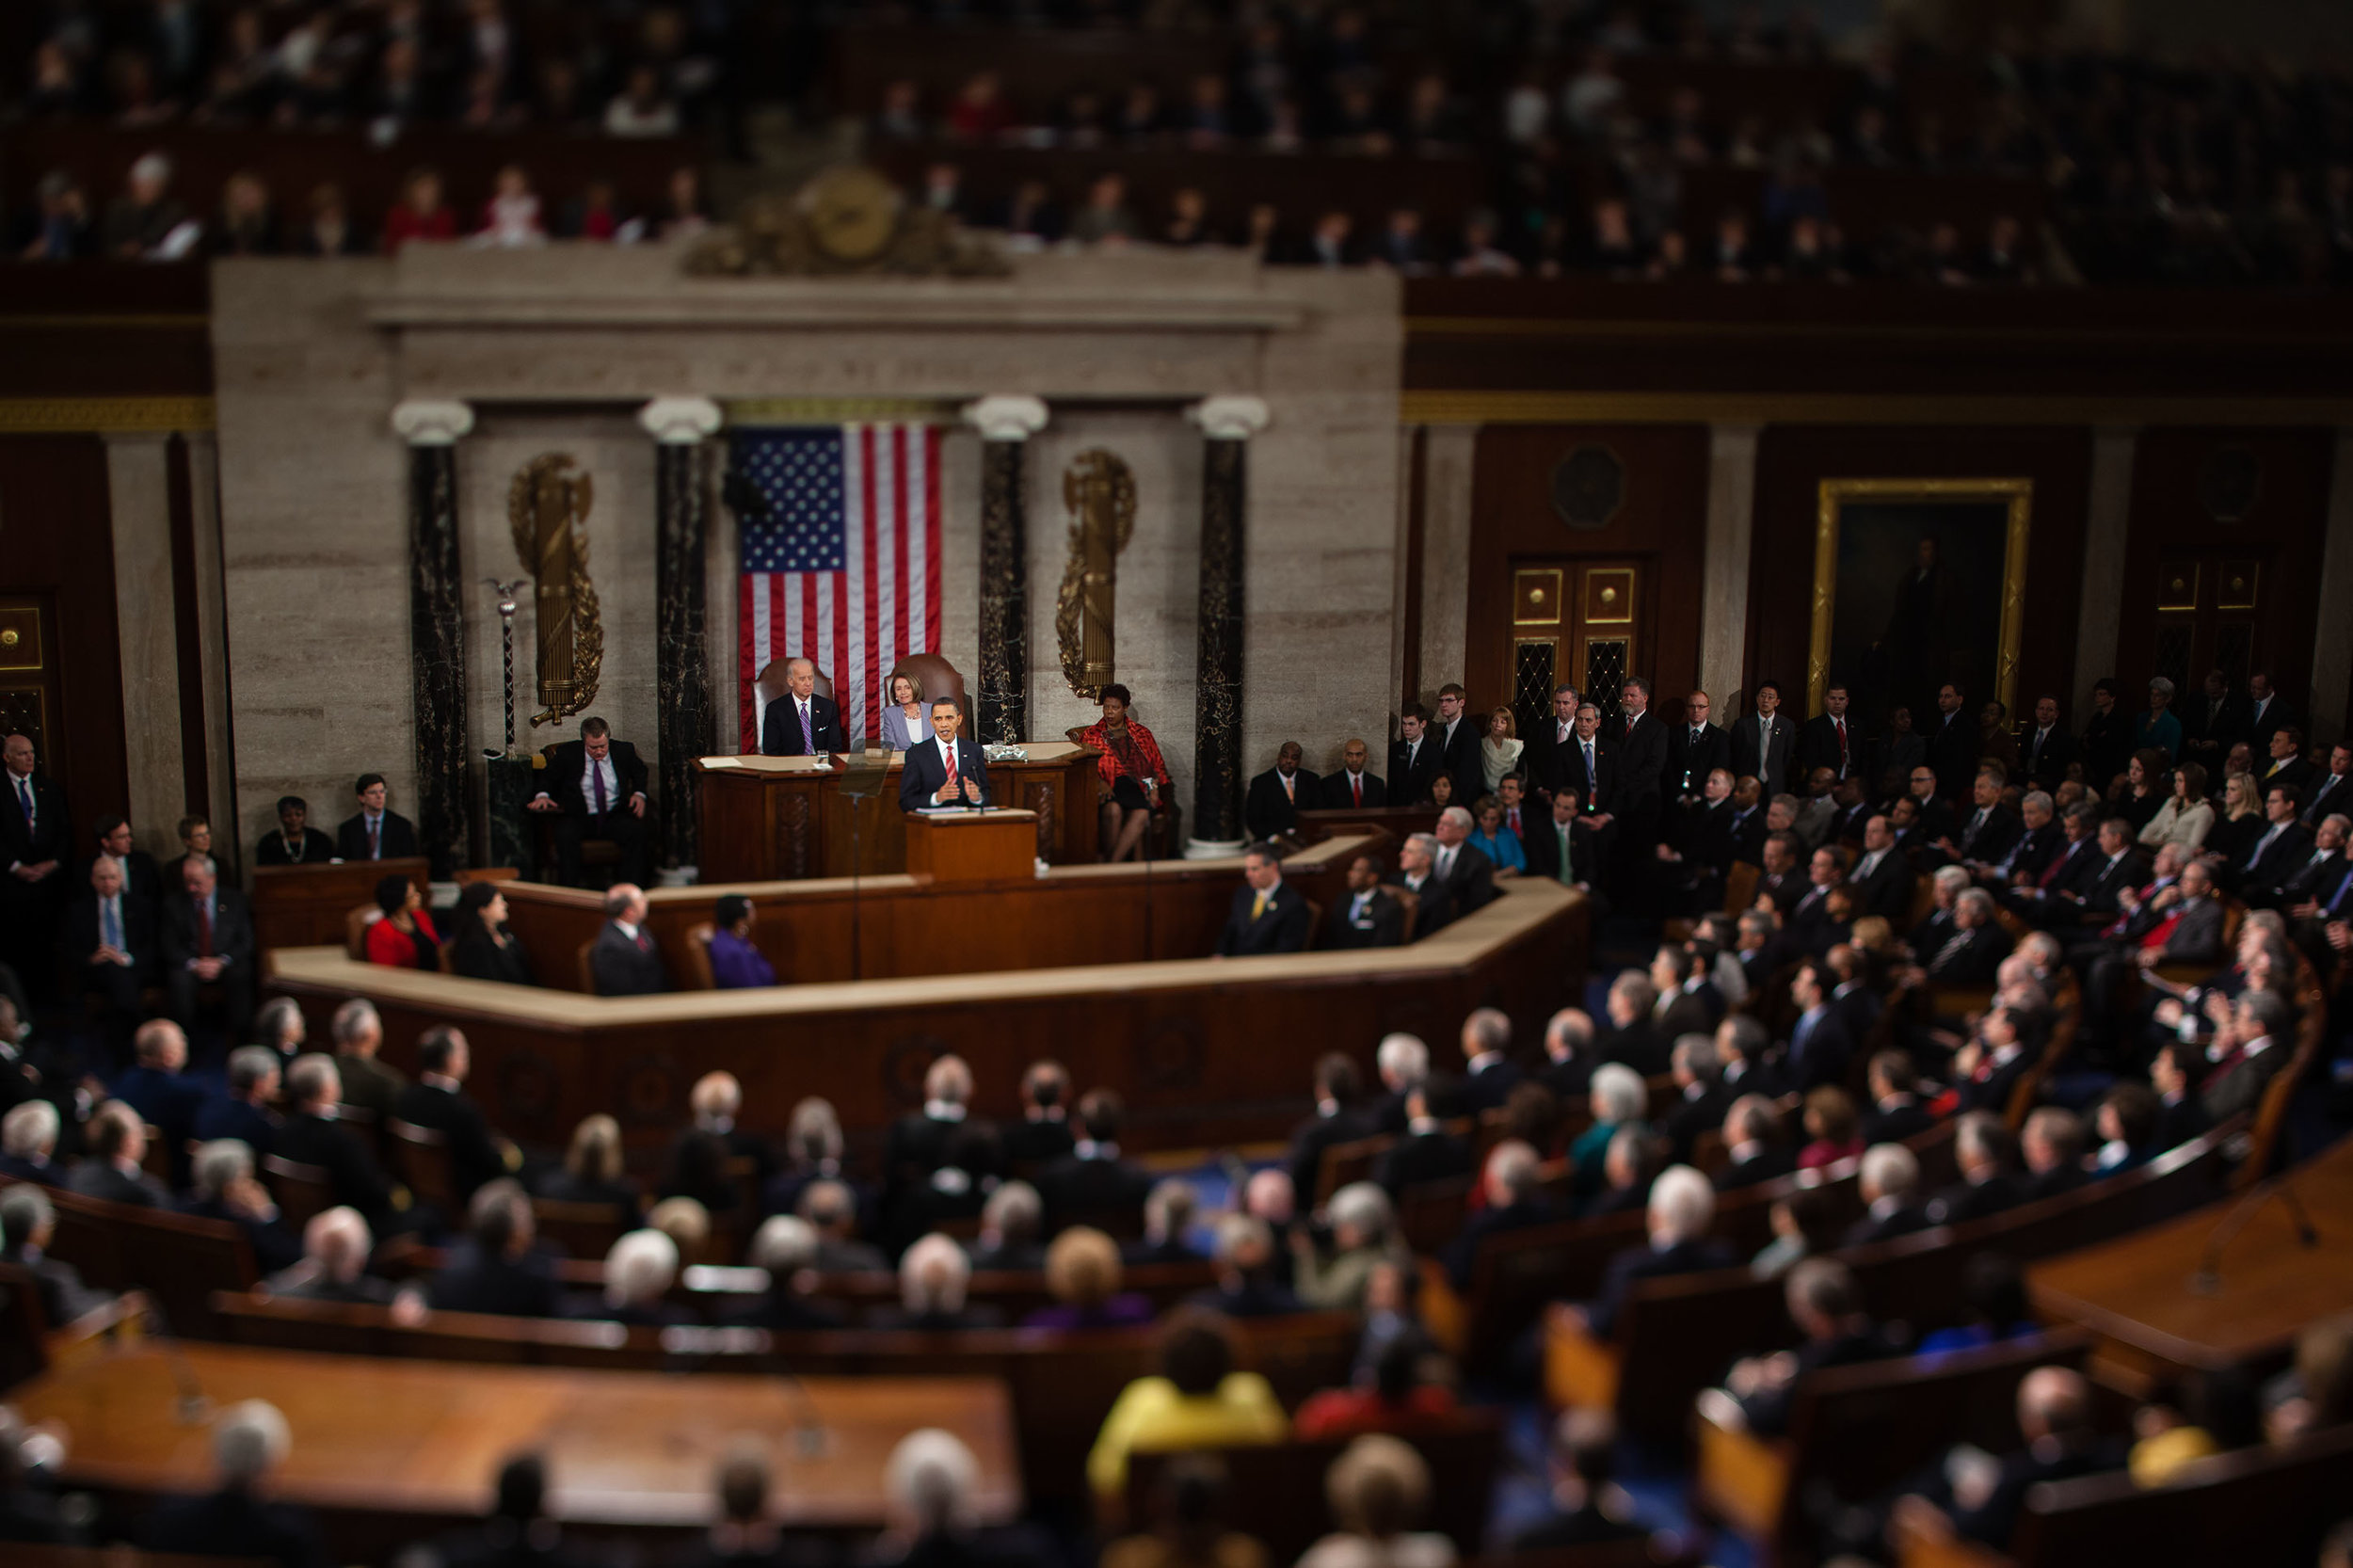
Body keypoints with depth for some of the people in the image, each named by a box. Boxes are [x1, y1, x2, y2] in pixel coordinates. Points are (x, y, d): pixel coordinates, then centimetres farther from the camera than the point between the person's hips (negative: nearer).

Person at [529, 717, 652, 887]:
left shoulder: (623, 750, 4)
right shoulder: (567, 752, 1)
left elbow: (640, 771, 23)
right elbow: (548, 777, 15)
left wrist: (639, 794, 4)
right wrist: (542, 795, -7)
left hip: (615, 816, 1)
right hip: (579, 818, -1)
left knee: (636, 832, -30)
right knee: (565, 835, -34)